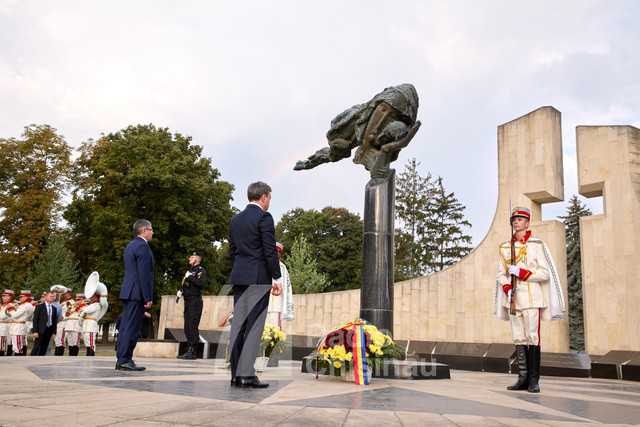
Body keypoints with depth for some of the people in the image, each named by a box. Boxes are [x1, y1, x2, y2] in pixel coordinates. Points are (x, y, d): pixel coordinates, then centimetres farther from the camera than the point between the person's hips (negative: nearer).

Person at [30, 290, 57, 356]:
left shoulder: (54, 308, 13)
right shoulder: (39, 306, -2)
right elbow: (35, 319, -5)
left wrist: (54, 332, 6)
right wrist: (35, 331, -12)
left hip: (49, 331, 5)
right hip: (40, 331, -5)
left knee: (44, 349, 6)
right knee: (36, 348, -8)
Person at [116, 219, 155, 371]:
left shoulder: (130, 246, 19)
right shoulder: (142, 246, -12)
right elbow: (144, 274, -18)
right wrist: (148, 297, -17)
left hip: (127, 292, 10)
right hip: (137, 293, -10)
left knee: (125, 326, 11)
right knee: (132, 328, -7)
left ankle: (121, 360, 15)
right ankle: (125, 360, -5)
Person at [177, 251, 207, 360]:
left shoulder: (201, 271, -4)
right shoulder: (190, 270, 23)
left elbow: (200, 283, -20)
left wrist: (190, 277, -15)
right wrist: (180, 291, 11)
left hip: (195, 301, -9)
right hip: (187, 301, 9)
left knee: (192, 326, -11)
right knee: (187, 327, 9)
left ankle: (192, 352, -11)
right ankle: (188, 351, 14)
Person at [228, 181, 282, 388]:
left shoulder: (235, 219, 16)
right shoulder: (264, 217, -7)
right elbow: (270, 250, -12)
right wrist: (277, 278, -9)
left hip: (238, 278, 7)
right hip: (258, 278, -7)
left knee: (238, 325, 6)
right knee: (254, 325, -7)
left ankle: (235, 373, 8)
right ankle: (247, 374, -9)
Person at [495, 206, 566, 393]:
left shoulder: (537, 245, 0)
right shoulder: (505, 247, 12)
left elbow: (545, 273, -3)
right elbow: (501, 274, 14)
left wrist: (521, 273, -14)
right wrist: (507, 289, -5)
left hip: (531, 297, -4)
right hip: (513, 298, 4)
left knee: (532, 337, -7)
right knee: (519, 338, 5)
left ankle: (534, 380, -1)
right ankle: (523, 379, 10)